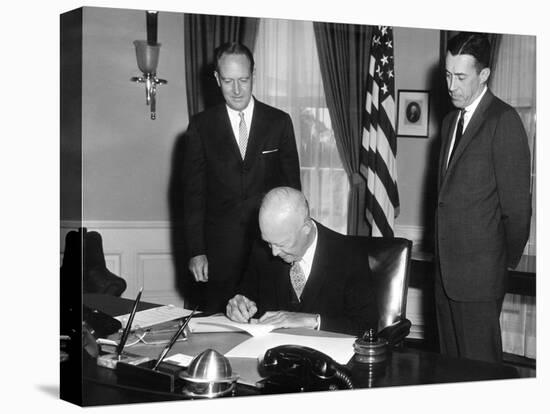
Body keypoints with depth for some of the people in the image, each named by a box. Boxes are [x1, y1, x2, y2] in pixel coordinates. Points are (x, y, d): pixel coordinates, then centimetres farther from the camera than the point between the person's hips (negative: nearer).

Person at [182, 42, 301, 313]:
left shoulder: (279, 122, 5)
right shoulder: (200, 126, 4)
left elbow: (292, 185, 7)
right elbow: (193, 193, 3)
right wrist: (195, 251, -3)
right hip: (219, 248, 0)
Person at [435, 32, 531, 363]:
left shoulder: (504, 121, -12)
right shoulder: (451, 121, 16)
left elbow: (516, 204, -12)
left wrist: (508, 260, -3)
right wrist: (442, 255, 12)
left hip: (480, 273, -8)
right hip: (447, 271, 8)